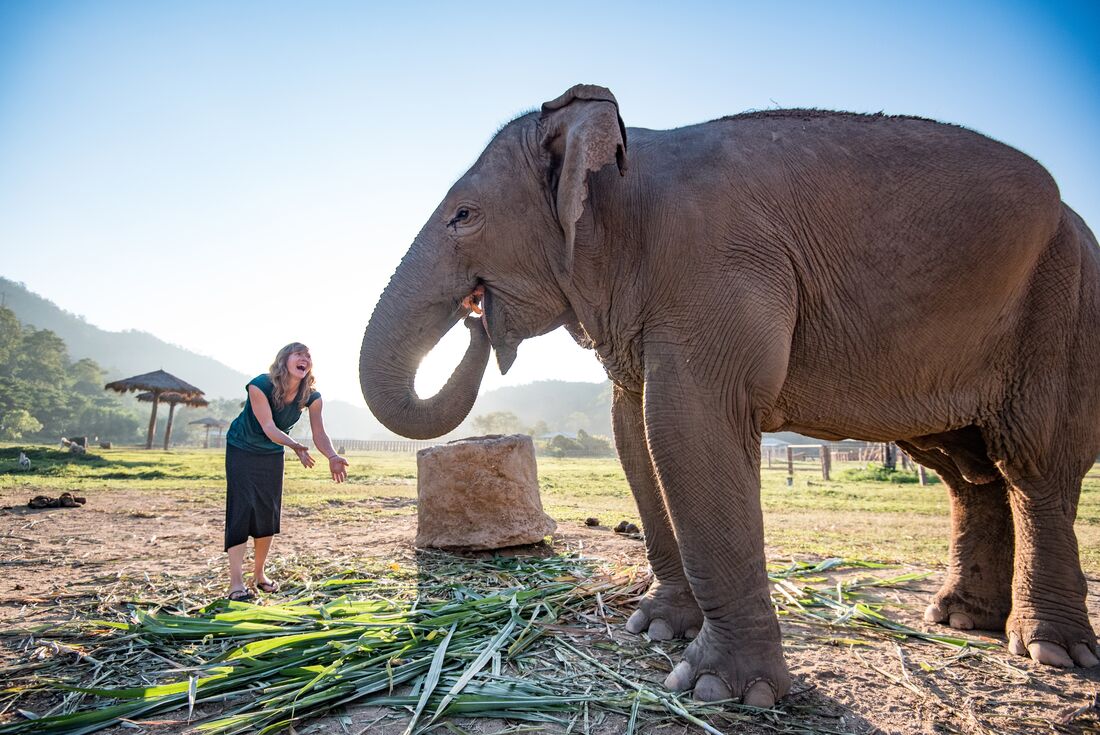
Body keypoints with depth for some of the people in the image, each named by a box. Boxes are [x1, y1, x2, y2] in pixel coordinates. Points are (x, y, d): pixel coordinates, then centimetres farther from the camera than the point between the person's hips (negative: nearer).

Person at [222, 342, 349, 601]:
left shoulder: (311, 397, -16)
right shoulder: (260, 386, -29)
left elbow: (319, 434, -21)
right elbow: (268, 427, -33)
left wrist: (332, 457, -41)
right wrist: (295, 446, -50)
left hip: (272, 455, 4)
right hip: (242, 451, -4)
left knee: (269, 514, 4)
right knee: (242, 510, -13)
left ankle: (259, 574, 21)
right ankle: (236, 583, -11)